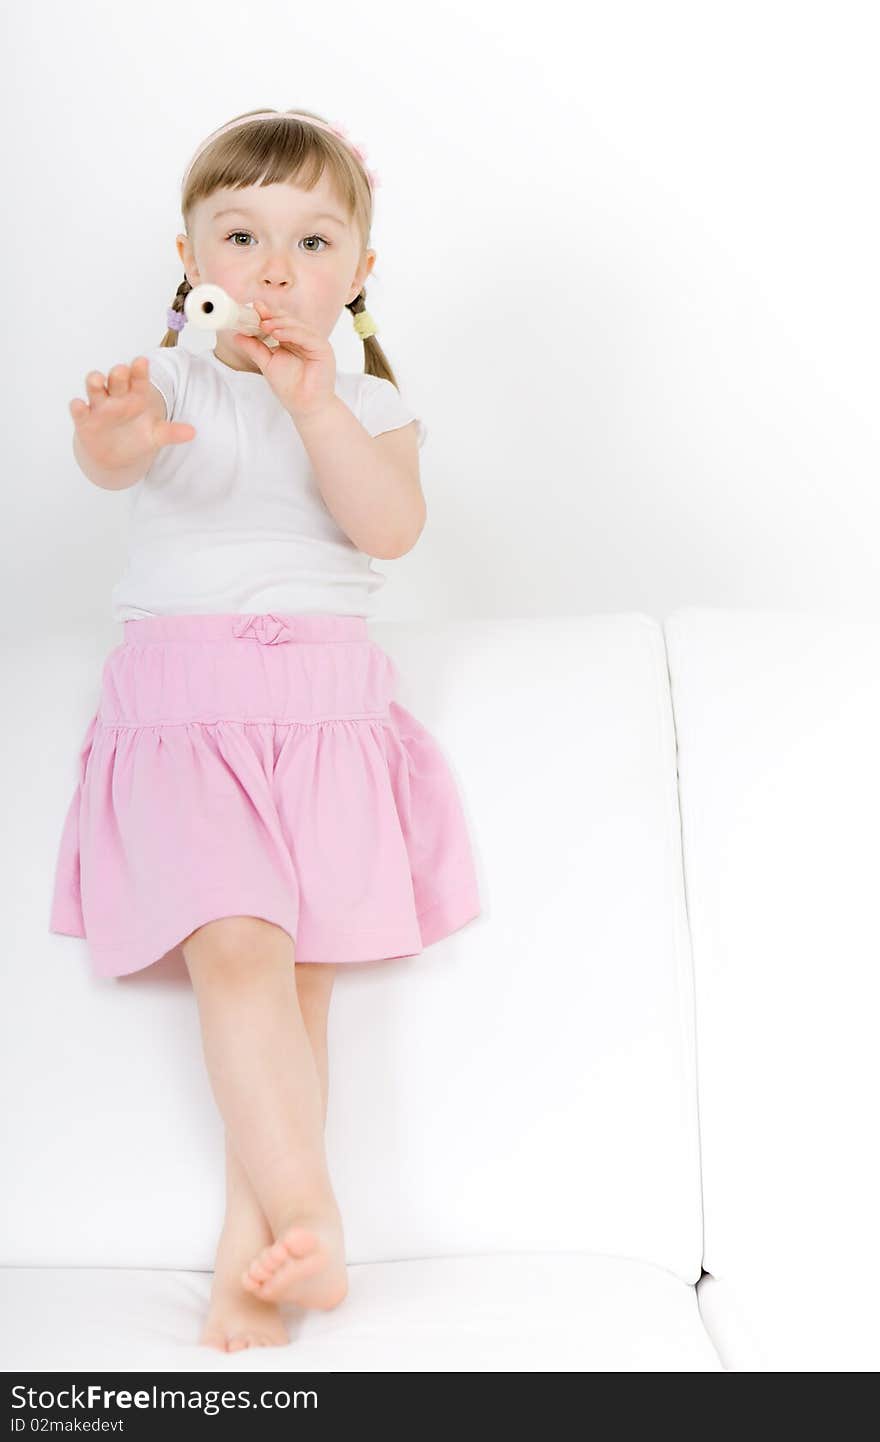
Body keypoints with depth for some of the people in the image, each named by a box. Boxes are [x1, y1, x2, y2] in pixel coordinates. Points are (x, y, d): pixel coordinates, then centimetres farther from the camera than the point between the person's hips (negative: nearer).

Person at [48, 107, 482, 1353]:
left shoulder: (369, 406, 13)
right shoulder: (175, 382, 7)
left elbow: (391, 526, -7)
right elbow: (115, 456, -18)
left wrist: (315, 404, -15)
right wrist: (116, 437, -42)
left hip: (327, 704, 2)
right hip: (184, 708, -1)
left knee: (304, 973, -3)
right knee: (237, 948, -20)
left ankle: (250, 1241, 5)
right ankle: (309, 1217, -16)